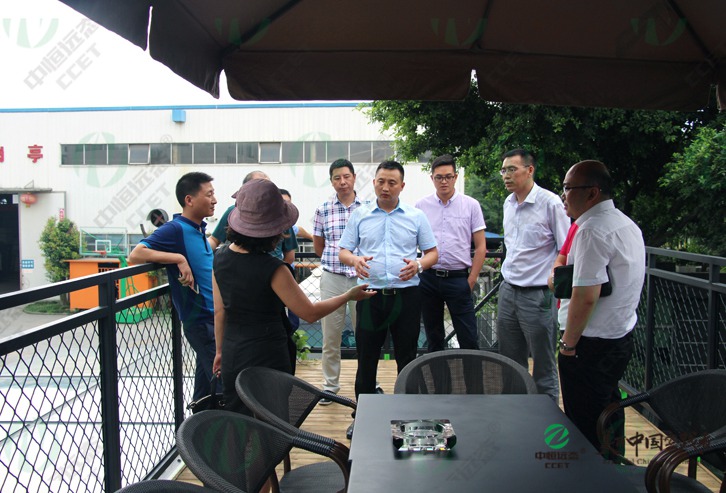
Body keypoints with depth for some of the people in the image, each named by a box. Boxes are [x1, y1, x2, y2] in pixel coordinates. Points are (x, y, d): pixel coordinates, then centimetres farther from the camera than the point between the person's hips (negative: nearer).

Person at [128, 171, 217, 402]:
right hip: (200, 320, -8)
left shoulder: (199, 230, 10)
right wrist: (179, 258, -26)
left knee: (206, 383, 16)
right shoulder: (175, 229, -14)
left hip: (211, 316, 8)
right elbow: (136, 255, -23)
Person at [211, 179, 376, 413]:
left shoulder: (220, 257, -4)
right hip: (267, 359, -6)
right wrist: (350, 295, -1)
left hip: (232, 356, 6)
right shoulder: (272, 269, -21)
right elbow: (310, 313, -14)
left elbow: (220, 311, 6)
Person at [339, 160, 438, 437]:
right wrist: (355, 260, -15)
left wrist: (419, 265, -13)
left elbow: (432, 252, 8)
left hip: (406, 295, 0)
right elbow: (343, 251, 8)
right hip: (370, 296, 1)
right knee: (366, 359, 8)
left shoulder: (416, 217, 6)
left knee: (407, 357, 9)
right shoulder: (359, 215, 8)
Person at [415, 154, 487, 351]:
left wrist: (471, 281, -4)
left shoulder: (471, 205, 1)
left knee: (469, 340, -1)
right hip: (429, 277, 2)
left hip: (458, 278, -2)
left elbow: (480, 246, 2)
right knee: (433, 339, 13)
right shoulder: (421, 206, 5)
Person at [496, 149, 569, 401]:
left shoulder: (550, 203, -13)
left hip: (538, 294, -7)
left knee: (543, 367, 5)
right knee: (510, 361, 17)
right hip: (508, 291, 7)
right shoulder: (509, 203, 9)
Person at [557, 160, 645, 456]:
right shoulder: (628, 225, 10)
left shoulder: (591, 230, -21)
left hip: (592, 344, -10)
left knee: (585, 425, 4)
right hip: (622, 336, 10)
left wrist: (568, 343, -14)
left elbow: (585, 297, -25)